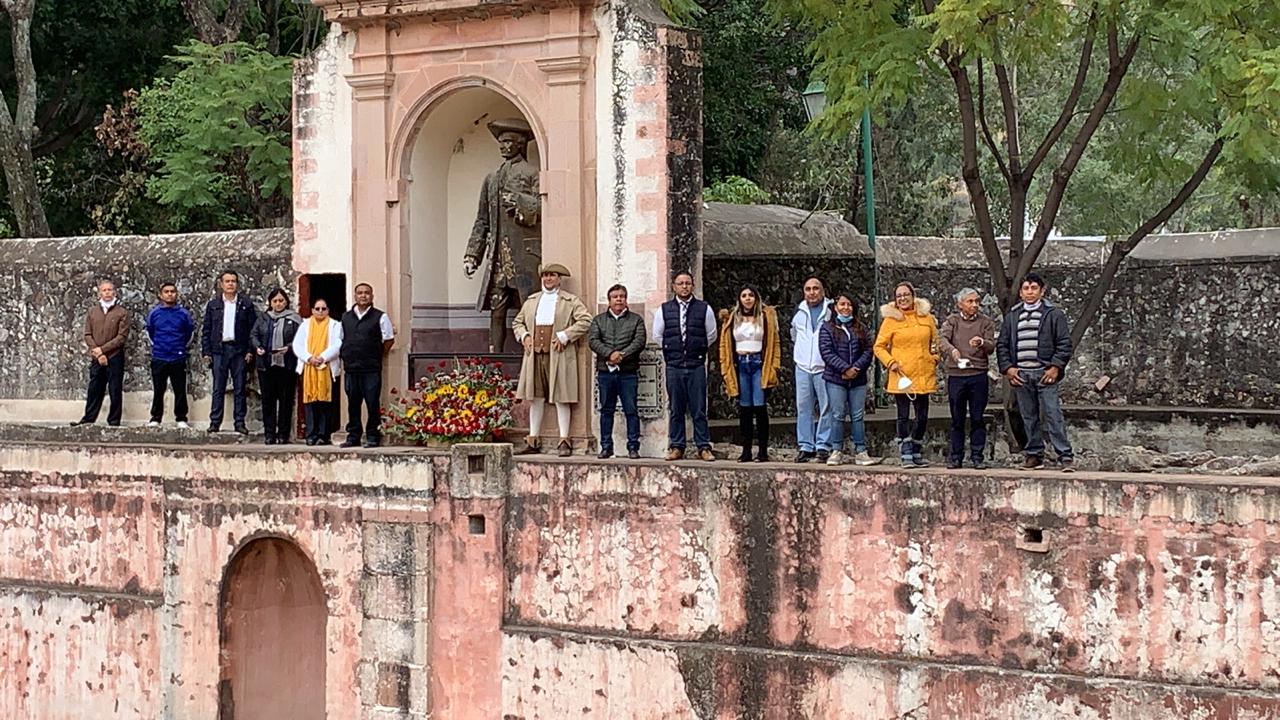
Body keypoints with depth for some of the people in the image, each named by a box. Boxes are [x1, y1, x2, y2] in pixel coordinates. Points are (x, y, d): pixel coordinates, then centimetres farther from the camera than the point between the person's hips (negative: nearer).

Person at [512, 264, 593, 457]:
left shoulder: (570, 301, 3)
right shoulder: (531, 301, 19)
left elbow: (585, 320, -8)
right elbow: (517, 322, 27)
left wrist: (564, 336, -13)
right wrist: (524, 336, 6)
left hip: (558, 356, -5)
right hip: (534, 355, 5)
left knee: (560, 398, -4)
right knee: (536, 398, 7)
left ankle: (564, 441, -2)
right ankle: (533, 440, 12)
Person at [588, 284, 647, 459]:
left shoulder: (636, 320, 10)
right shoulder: (598, 320, 14)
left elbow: (639, 342, -3)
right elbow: (593, 341, 0)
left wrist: (622, 355, -15)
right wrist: (610, 354, -15)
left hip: (628, 372, -2)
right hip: (605, 371, 2)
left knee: (631, 410, -3)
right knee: (606, 410, 5)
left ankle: (633, 447, 1)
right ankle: (606, 447, 10)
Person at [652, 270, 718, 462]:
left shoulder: (704, 309, 3)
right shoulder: (664, 310, 5)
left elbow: (711, 335, 12)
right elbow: (657, 336, 14)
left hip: (696, 366, -1)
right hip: (673, 366, 1)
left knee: (699, 409, -1)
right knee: (676, 410, 4)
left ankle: (704, 447, 2)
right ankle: (676, 446, 9)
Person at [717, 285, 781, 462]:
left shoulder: (766, 317, 5)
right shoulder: (732, 319, 10)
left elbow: (774, 343, 3)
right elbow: (725, 345, 10)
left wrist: (773, 367, -6)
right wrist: (726, 369, 2)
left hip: (759, 363, -2)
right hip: (740, 364, 2)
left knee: (760, 407, -8)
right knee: (744, 408, 4)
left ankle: (763, 451, -4)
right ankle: (746, 451, 7)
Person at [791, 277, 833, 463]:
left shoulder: (831, 311, 0)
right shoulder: (799, 312, 14)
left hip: (824, 368, -4)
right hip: (802, 368, 4)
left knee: (826, 408, -4)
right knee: (803, 408, 3)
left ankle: (823, 446, 0)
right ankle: (805, 446, 7)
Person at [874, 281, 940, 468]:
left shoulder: (926, 318, 8)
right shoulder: (890, 320, 0)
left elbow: (935, 342, 19)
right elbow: (879, 347, 2)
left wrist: (934, 360, 5)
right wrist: (890, 362, -10)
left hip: (923, 375, 3)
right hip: (901, 375, -3)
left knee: (922, 416, 7)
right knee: (904, 416, -1)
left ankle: (917, 454, 19)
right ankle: (906, 456, 3)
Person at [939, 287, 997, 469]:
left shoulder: (985, 322, 6)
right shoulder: (952, 321, 5)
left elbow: (991, 347, -3)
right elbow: (942, 339, -11)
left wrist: (982, 343, -26)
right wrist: (952, 349, -32)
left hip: (978, 375, 0)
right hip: (956, 375, 0)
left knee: (977, 418, 2)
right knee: (957, 419, 6)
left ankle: (977, 456, 8)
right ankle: (955, 456, 14)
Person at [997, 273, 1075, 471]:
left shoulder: (1054, 314, 3)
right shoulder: (1012, 316, 14)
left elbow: (1064, 344, -1)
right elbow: (1002, 345, 15)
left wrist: (1055, 367, -10)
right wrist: (1007, 368, 3)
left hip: (1045, 373, -4)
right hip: (1020, 374, 4)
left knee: (1053, 415, -9)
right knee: (1029, 418, 8)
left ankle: (1065, 456, -8)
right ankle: (1034, 455, 14)